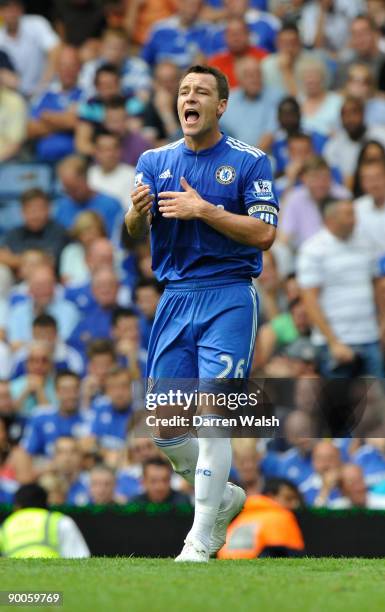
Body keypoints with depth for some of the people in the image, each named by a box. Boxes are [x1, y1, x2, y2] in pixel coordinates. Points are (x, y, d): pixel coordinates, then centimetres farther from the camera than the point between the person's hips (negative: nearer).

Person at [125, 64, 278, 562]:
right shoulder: (155, 161, 10)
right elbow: (135, 232, 2)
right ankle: (222, 497, 28)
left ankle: (201, 540, -8)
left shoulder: (250, 162, -2)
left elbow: (264, 234, -11)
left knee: (211, 418, -12)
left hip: (228, 298, -5)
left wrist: (204, 210, -19)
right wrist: (138, 212, -21)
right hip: (175, 297, 5)